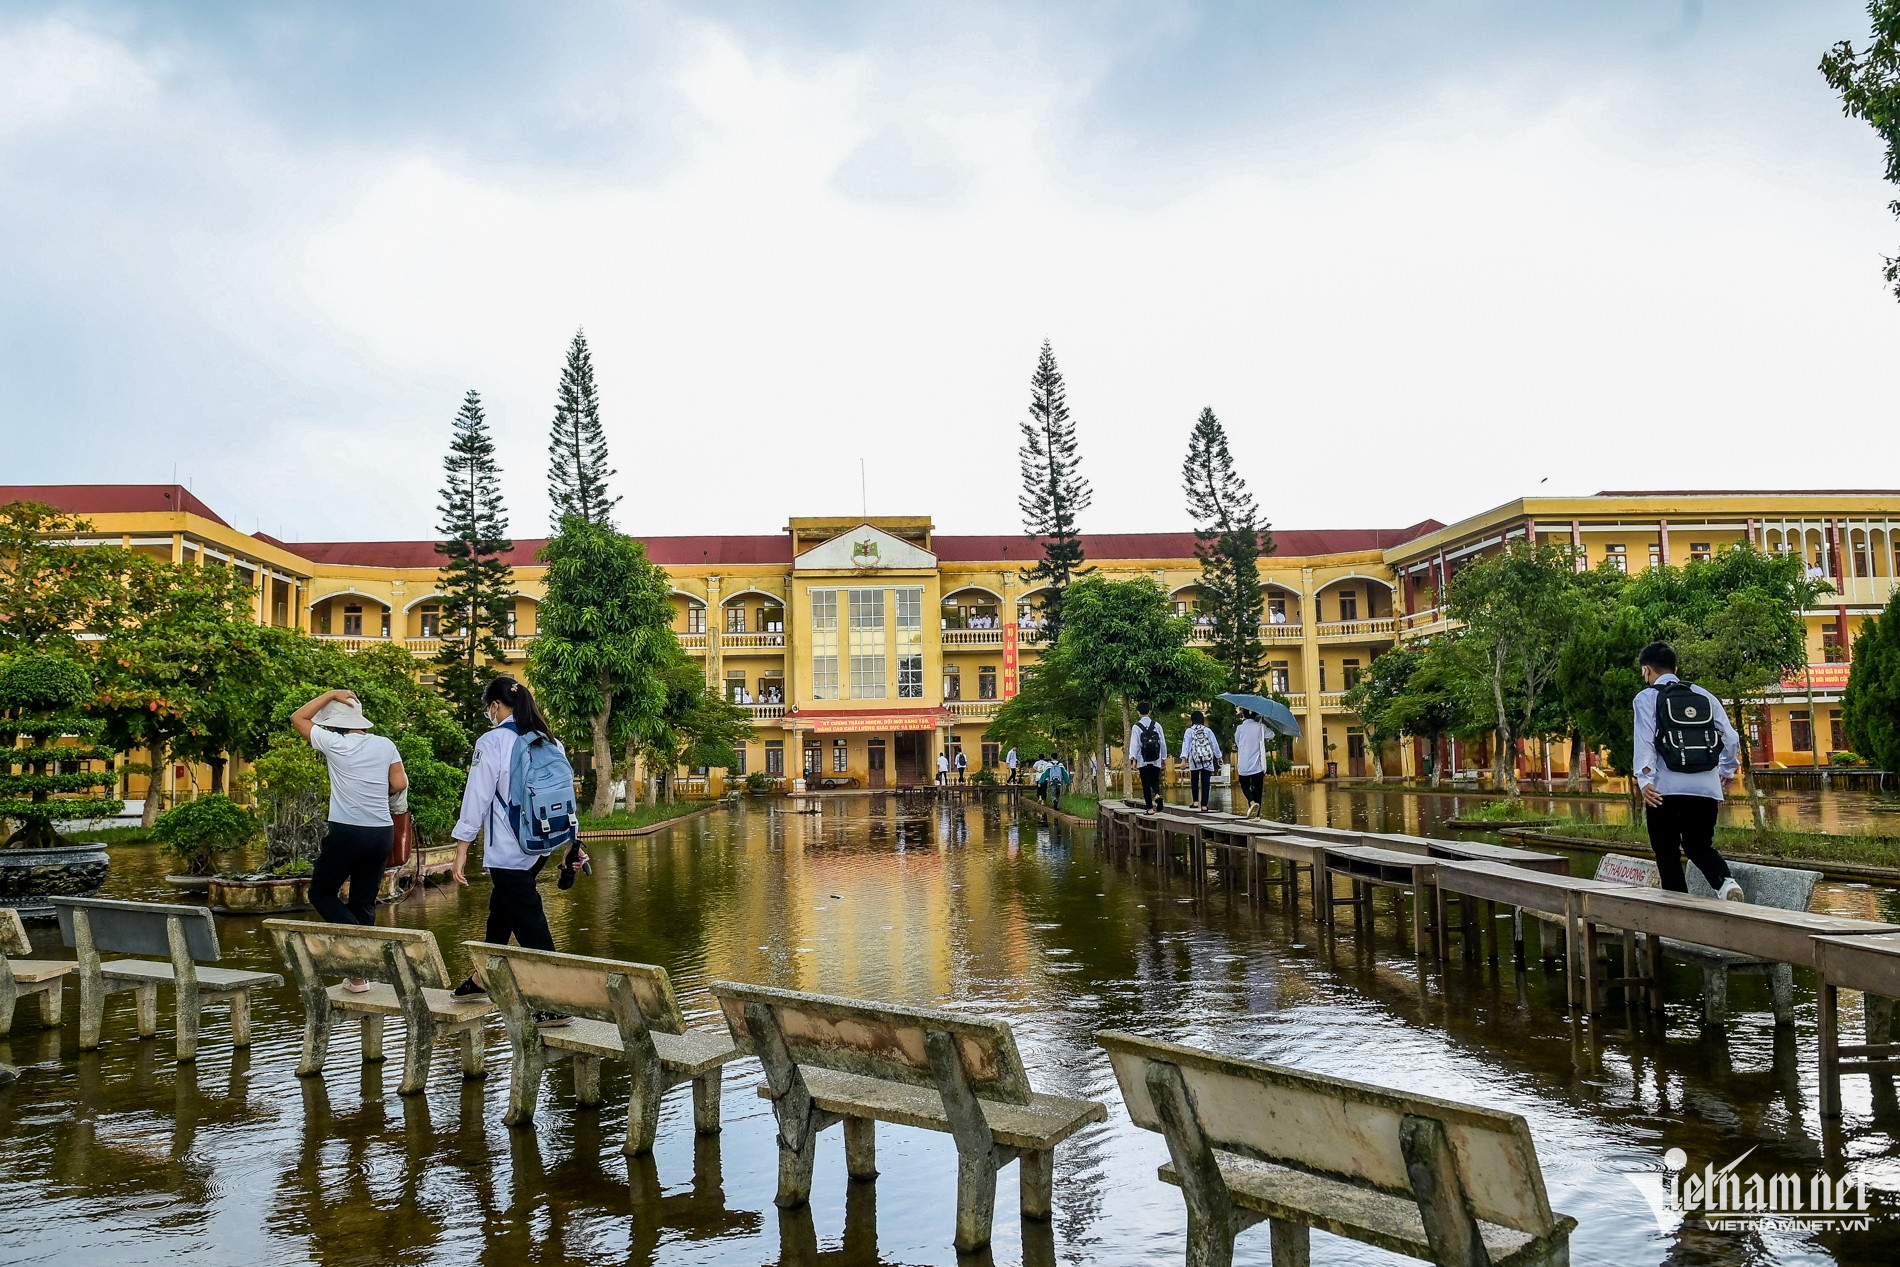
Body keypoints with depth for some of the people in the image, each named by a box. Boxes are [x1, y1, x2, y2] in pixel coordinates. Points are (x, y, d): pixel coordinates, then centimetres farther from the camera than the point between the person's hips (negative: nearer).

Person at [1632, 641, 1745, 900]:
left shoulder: (1646, 697, 3)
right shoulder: (1704, 696, 14)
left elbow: (1645, 740, -10)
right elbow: (1731, 738, 10)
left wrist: (1644, 779, -15)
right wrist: (1727, 772, 24)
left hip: (1666, 788, -4)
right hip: (1706, 788, 4)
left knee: (1667, 851, 7)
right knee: (1699, 845, 19)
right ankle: (1725, 881, -8)